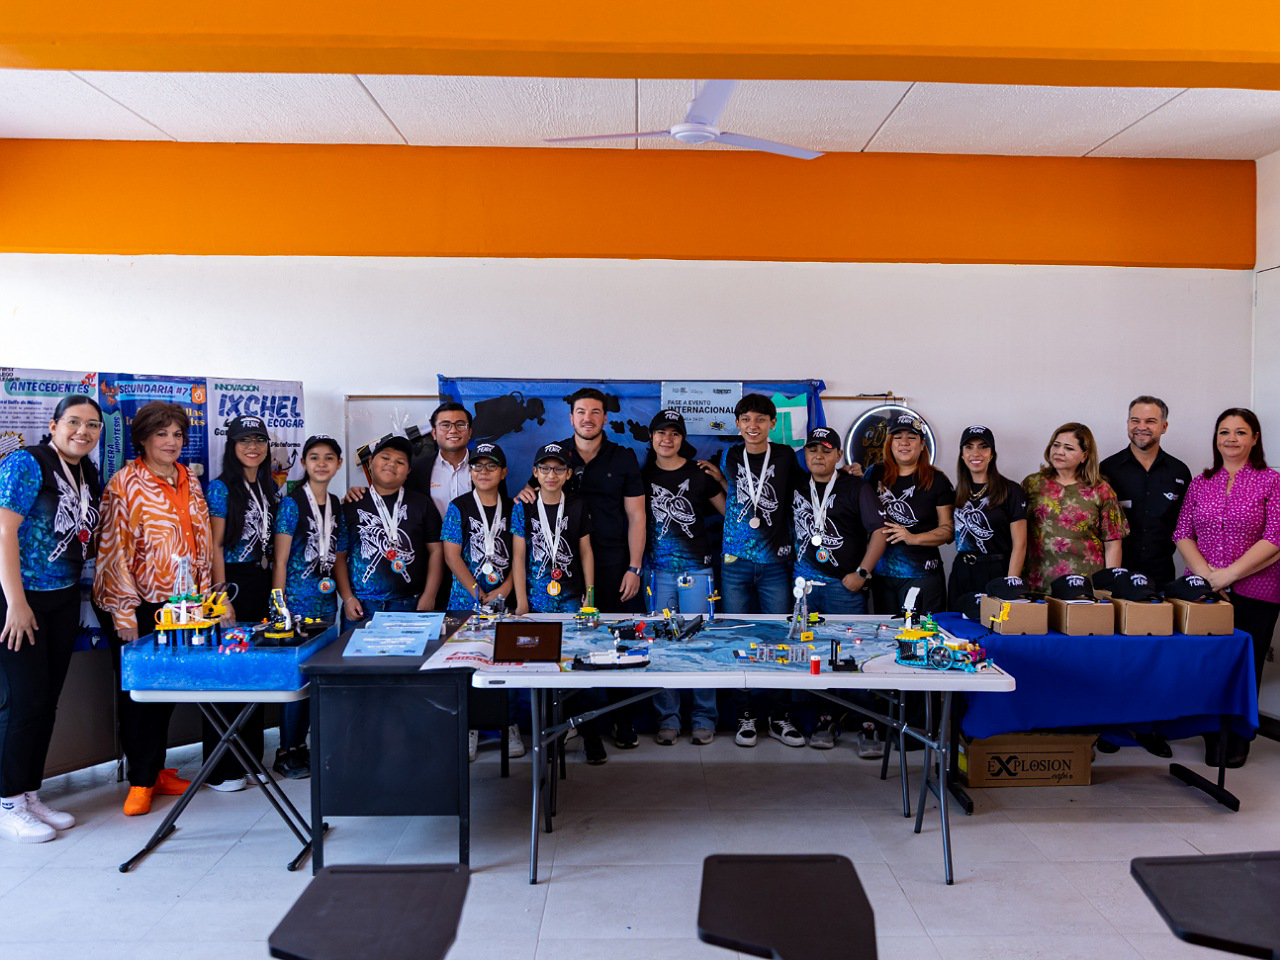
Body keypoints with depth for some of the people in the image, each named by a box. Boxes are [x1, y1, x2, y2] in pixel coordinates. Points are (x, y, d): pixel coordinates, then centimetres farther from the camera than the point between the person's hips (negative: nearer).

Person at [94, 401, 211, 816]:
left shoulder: (190, 480, 10)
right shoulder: (125, 483, -7)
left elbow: (202, 541, 15)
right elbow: (114, 550, -11)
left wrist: (202, 595, 10)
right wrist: (125, 612, -15)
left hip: (178, 602, 5)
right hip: (135, 605, -5)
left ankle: (156, 768, 24)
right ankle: (141, 781, 13)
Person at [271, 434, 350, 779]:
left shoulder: (337, 506, 11)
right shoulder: (292, 503, -7)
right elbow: (280, 561, -9)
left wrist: (348, 596, 7)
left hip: (326, 603, 6)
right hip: (296, 603, -6)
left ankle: (302, 745, 22)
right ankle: (286, 753, 9)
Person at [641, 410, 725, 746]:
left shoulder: (700, 473, 3)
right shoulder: (643, 476, 8)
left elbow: (729, 511, 9)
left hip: (696, 568, -2)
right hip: (657, 570, 2)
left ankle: (704, 718, 11)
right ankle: (667, 719, 14)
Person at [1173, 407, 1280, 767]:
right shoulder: (1200, 484, 10)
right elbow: (1182, 534, 6)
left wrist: (1229, 573, -15)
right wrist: (1205, 572, -10)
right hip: (1203, 590, 3)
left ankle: (1237, 743, 20)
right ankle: (1214, 740, 20)